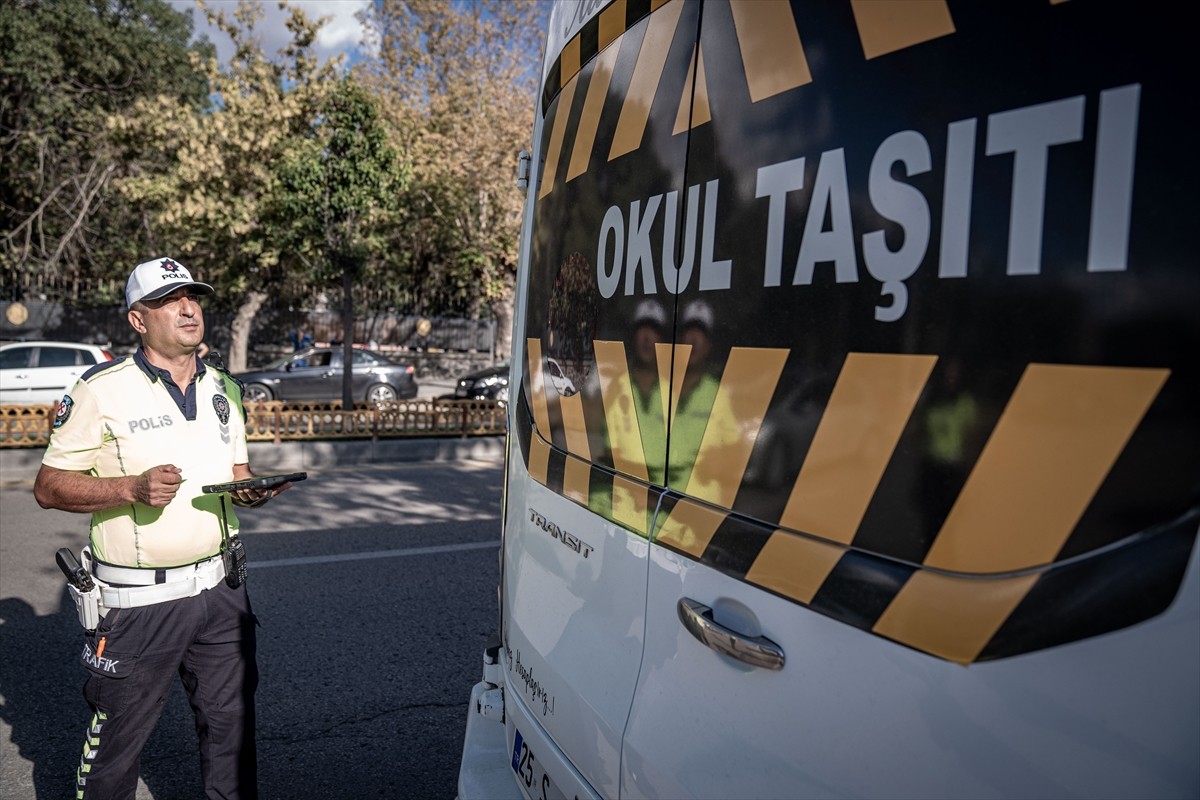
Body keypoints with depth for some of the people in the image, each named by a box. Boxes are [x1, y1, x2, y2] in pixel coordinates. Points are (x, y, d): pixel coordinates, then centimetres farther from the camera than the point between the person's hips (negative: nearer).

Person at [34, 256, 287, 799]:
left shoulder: (223, 388, 8)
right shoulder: (102, 389, -9)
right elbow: (49, 487, -7)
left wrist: (252, 490, -6)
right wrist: (133, 488, -23)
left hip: (220, 589, 5)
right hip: (138, 601, -4)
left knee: (232, 724, 15)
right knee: (116, 739, 11)